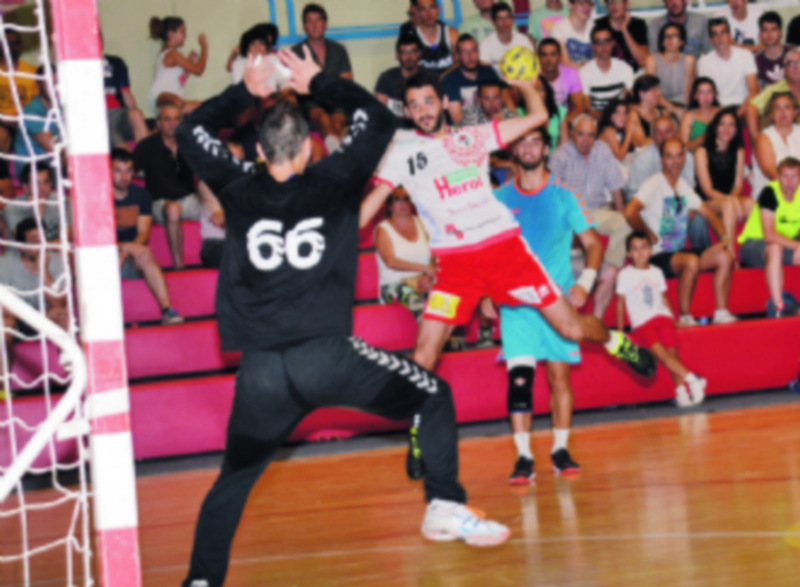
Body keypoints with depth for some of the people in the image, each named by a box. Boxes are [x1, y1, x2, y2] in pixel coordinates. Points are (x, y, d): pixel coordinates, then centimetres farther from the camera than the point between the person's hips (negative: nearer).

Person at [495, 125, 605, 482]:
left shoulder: (563, 196, 4)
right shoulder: (499, 199, 7)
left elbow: (592, 243, 5)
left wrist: (584, 284, -9)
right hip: (515, 301, 0)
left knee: (559, 373, 0)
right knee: (519, 377, -11)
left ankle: (560, 450, 12)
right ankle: (523, 457, -10)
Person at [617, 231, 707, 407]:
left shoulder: (656, 272, 17)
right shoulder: (625, 275, 7)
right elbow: (620, 302, 8)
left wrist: (673, 319, 15)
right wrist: (620, 330, 5)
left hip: (662, 316, 3)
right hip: (642, 322, -3)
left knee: (672, 350, -17)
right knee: (660, 352, -22)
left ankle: (681, 389, -20)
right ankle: (691, 379, -26)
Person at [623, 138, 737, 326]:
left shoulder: (683, 185, 14)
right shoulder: (654, 184, -12)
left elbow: (707, 212, 21)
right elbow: (630, 212, -28)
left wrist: (724, 237, 5)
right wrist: (649, 235, -16)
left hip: (680, 252, 8)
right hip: (657, 256, -8)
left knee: (725, 257, -6)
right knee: (692, 262, -35)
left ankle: (721, 313, -4)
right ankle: (685, 318, -23)